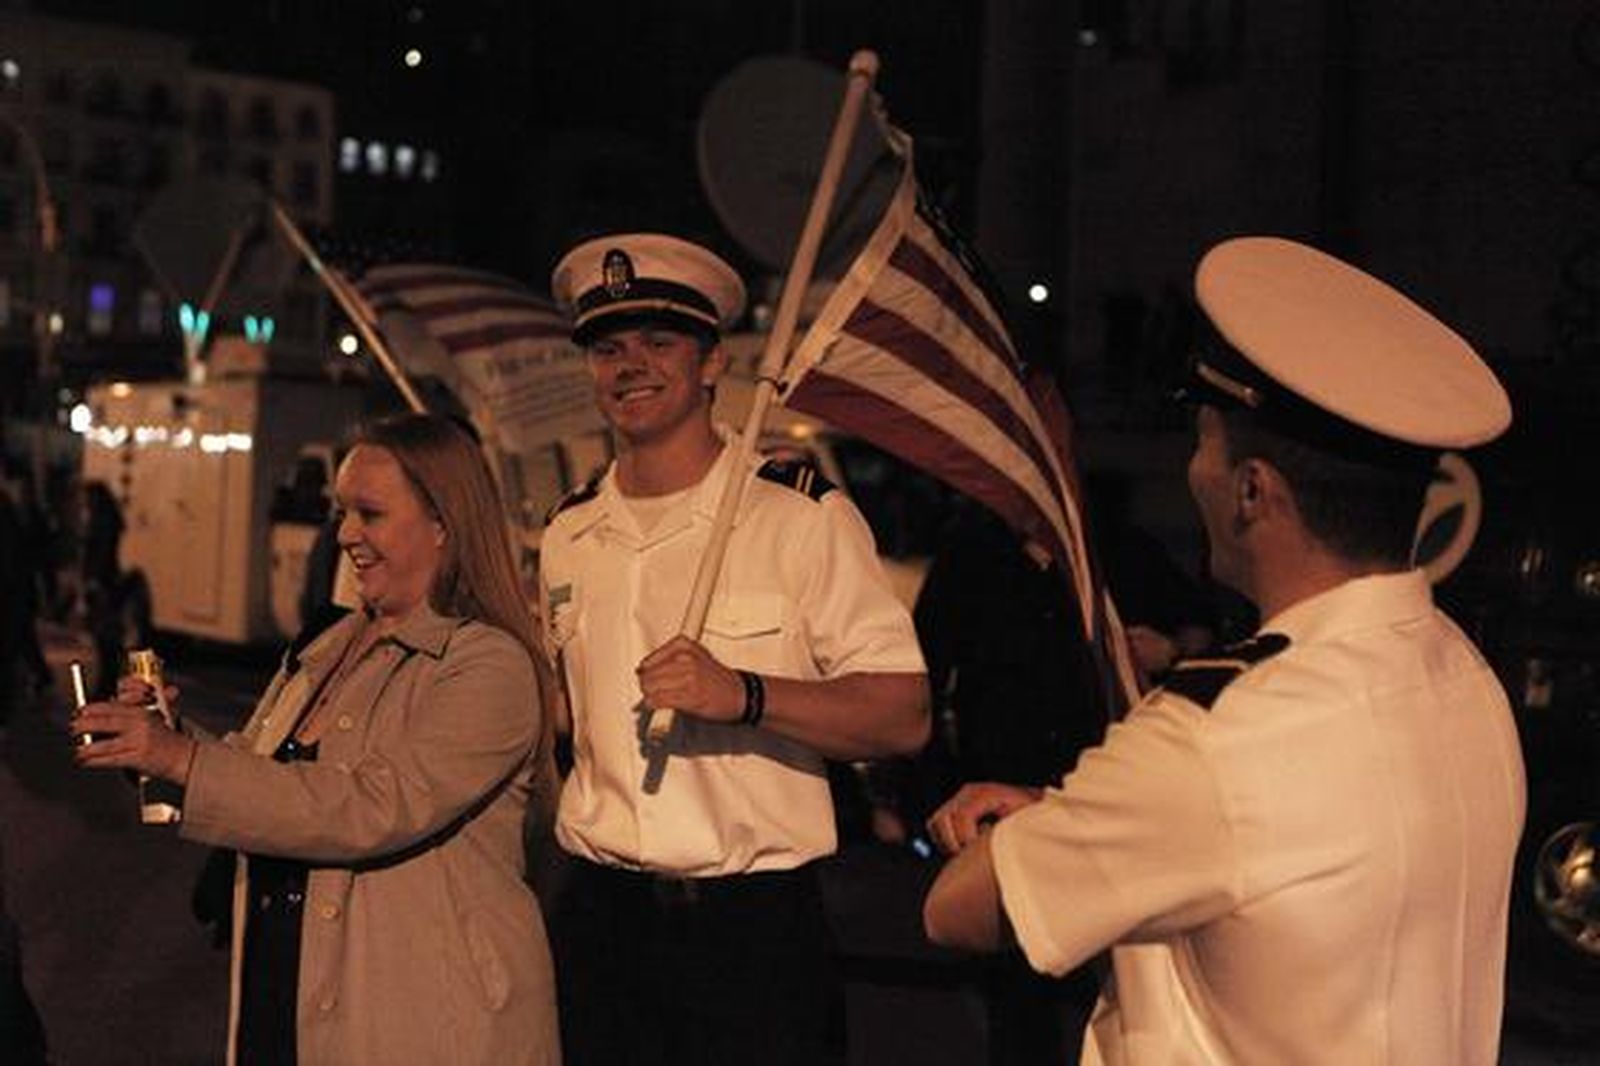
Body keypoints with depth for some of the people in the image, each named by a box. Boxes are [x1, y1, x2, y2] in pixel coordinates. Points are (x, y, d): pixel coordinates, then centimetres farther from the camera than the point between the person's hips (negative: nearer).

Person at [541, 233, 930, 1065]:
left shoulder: (802, 517, -6)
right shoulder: (567, 535, 10)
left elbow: (904, 716, -12)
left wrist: (742, 695, -24)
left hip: (756, 924, -4)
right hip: (599, 922, 4)